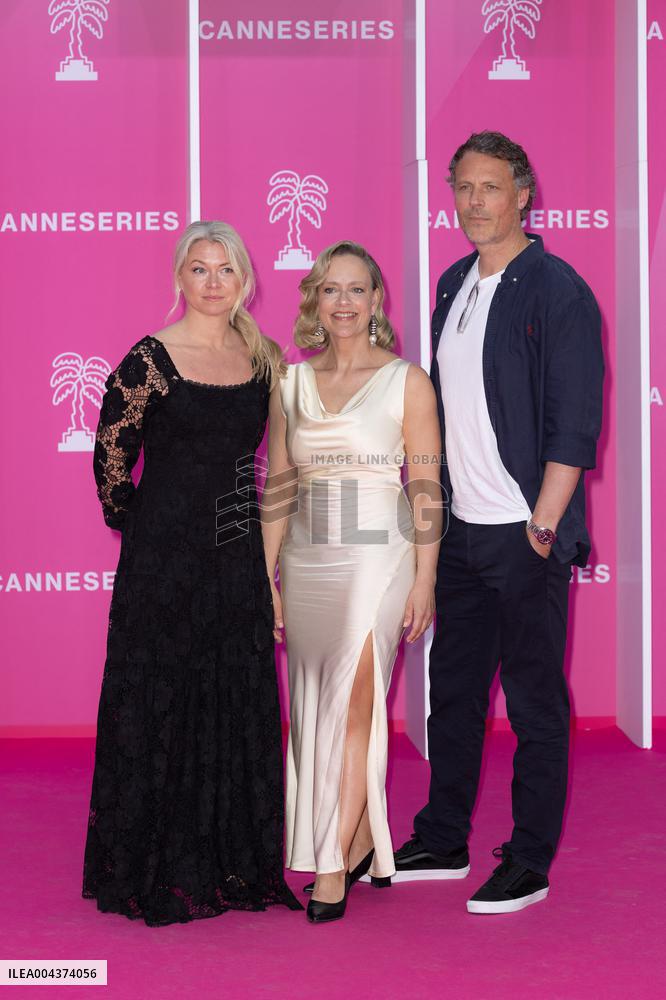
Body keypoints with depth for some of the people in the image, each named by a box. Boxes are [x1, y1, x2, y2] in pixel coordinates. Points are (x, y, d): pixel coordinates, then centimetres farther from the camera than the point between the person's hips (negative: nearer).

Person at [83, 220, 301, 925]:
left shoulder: (262, 359, 7)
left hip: (237, 556, 5)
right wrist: (137, 529, 6)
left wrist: (258, 543, 14)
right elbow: (110, 459, -3)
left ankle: (232, 863, 21)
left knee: (240, 706, 9)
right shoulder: (150, 361, -9)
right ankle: (156, 873, 13)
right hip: (164, 557, -5)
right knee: (161, 704, 2)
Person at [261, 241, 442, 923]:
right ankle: (361, 841, 21)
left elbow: (426, 488, -2)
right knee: (315, 710, 6)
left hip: (377, 559, -4)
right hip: (308, 563, 5)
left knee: (352, 706, -8)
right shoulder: (291, 384, 9)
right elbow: (277, 489, 11)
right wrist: (267, 580, 8)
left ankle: (333, 865, -2)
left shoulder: (407, 381, -2)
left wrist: (425, 581, -7)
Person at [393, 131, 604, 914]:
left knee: (533, 700, 3)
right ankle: (442, 843, 28)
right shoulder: (454, 285, 12)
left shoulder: (556, 291, -11)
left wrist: (543, 525, -16)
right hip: (459, 528, 7)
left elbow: (574, 425, -14)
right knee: (453, 688, 15)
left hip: (524, 535, -7)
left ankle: (530, 864, 14)